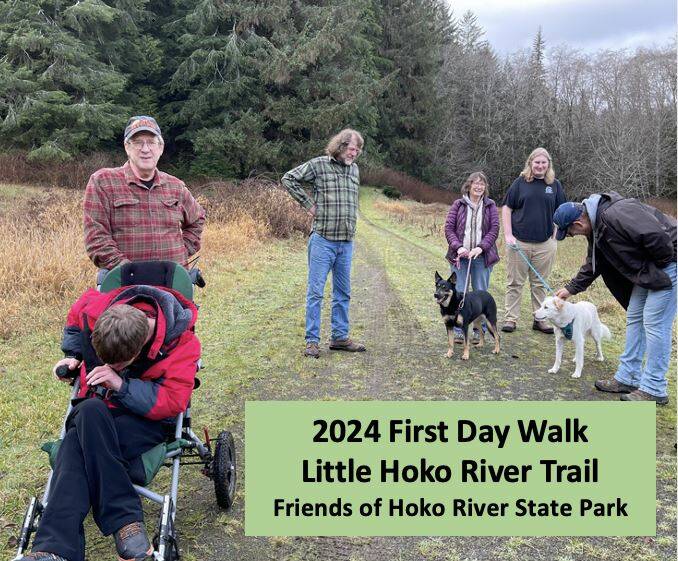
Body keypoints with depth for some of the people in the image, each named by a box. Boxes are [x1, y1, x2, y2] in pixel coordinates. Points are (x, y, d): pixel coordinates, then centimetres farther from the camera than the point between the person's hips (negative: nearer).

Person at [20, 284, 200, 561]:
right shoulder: (96, 310, -11)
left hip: (146, 418, -3)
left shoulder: (181, 342, -19)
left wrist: (121, 384, -27)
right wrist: (72, 355, 7)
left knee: (76, 446, -34)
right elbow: (77, 313, 16)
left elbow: (173, 401, -20)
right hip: (96, 412, 4)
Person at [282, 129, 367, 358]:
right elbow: (288, 178, -3)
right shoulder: (319, 164, -4)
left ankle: (340, 337, 22)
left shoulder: (354, 169, 14)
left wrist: (352, 221, 15)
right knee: (315, 292, -2)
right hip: (323, 240, -6)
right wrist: (307, 203, -6)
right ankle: (312, 341, 5)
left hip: (346, 242, 6)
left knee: (343, 293, 12)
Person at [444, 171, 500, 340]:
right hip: (460, 255, 0)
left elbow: (494, 230, -1)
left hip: (482, 256, 1)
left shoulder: (490, 206, 6)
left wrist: (481, 247, -15)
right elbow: (449, 228, -1)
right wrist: (458, 247, -15)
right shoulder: (458, 204, 4)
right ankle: (459, 330, 12)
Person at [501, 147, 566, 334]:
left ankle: (539, 319, 20)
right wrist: (508, 235, -6)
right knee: (515, 282, 4)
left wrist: (555, 234, 4)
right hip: (519, 241, -1)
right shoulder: (520, 182, 2)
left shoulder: (555, 185, 6)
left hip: (545, 243, 2)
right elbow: (507, 208, 2)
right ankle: (511, 319, 12)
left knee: (540, 284, 11)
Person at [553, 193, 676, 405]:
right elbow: (592, 265, 18)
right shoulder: (596, 228, 6)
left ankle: (654, 389, 2)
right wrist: (571, 288, 18)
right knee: (634, 319, 13)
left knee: (654, 324, -7)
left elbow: (658, 237, -34)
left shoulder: (615, 215, -28)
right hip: (647, 271, 10)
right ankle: (627, 378, 22)